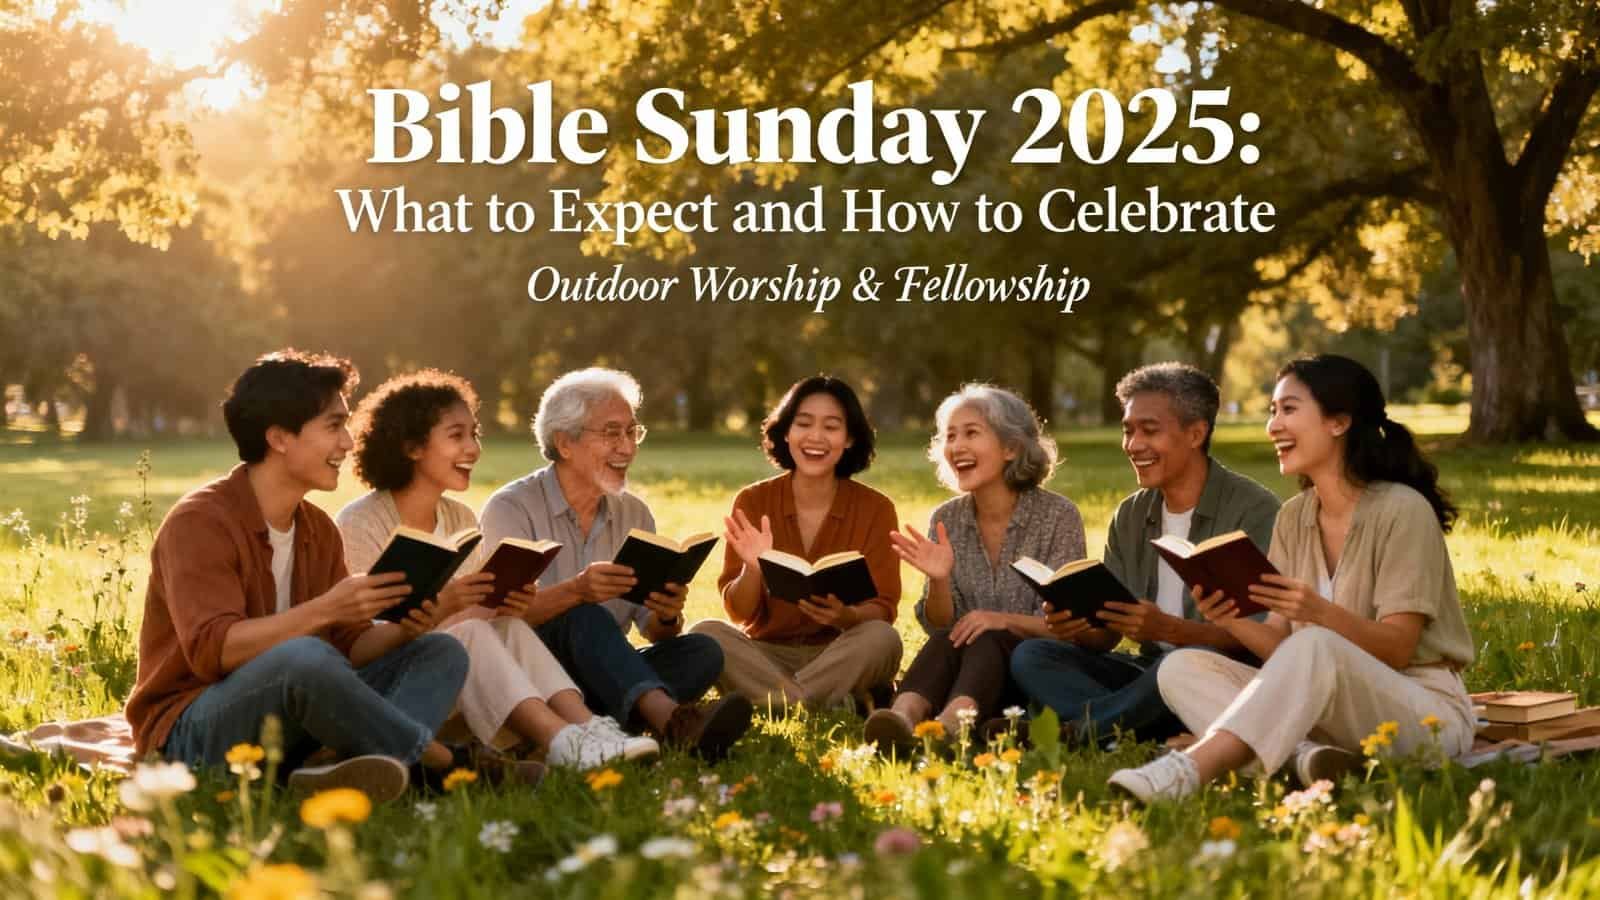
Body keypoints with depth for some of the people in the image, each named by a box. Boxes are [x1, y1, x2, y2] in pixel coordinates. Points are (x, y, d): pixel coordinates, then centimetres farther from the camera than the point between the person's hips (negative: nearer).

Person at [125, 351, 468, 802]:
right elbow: (212, 651, -26)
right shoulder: (200, 521, -13)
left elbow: (348, 646, 10)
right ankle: (449, 762, -20)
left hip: (287, 726, 8)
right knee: (304, 657, -38)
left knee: (442, 652, -6)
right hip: (190, 734, -8)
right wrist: (324, 609, -31)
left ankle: (362, 769, -37)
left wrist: (402, 628, -11)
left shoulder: (318, 528, 11)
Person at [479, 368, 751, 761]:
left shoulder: (634, 514, 13)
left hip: (600, 679, 6)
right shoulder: (511, 508, -4)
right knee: (586, 619, -34)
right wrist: (575, 591, -37)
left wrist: (667, 616, -17)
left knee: (701, 651, -17)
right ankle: (673, 721, -55)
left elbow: (654, 632, 8)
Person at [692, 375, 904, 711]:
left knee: (881, 638, -31)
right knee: (706, 633, -26)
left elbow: (882, 610, -7)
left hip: (842, 658, -1)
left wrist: (845, 616, -30)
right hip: (766, 656, 1)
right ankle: (837, 705, -31)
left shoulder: (875, 509, -3)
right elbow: (739, 612, -3)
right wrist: (752, 569, -25)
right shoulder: (753, 502, -1)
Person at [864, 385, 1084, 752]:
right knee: (949, 638, -28)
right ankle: (903, 716, -57)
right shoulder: (945, 520, 6)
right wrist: (939, 580, -16)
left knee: (985, 640, -32)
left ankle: (950, 725, -62)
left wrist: (1005, 620, -28)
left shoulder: (1058, 515, -5)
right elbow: (938, 628, 5)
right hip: (967, 668, 3)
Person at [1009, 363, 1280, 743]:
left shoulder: (1253, 509, -8)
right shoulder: (1129, 516, 13)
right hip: (1147, 669, 6)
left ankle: (1068, 732, -23)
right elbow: (1106, 634, 9)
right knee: (1031, 656, -12)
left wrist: (1168, 629, -31)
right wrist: (1077, 629, -16)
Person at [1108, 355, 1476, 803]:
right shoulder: (1293, 518, 9)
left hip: (1425, 711, -6)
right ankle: (1307, 757, -35)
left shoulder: (1402, 510, -11)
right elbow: (1282, 648, 2)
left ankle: (1189, 771, -46)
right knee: (1182, 668, -12)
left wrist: (1320, 613, -33)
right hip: (1329, 705, 7)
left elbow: (1398, 648, -16)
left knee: (1315, 649, -37)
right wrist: (1235, 622, -19)